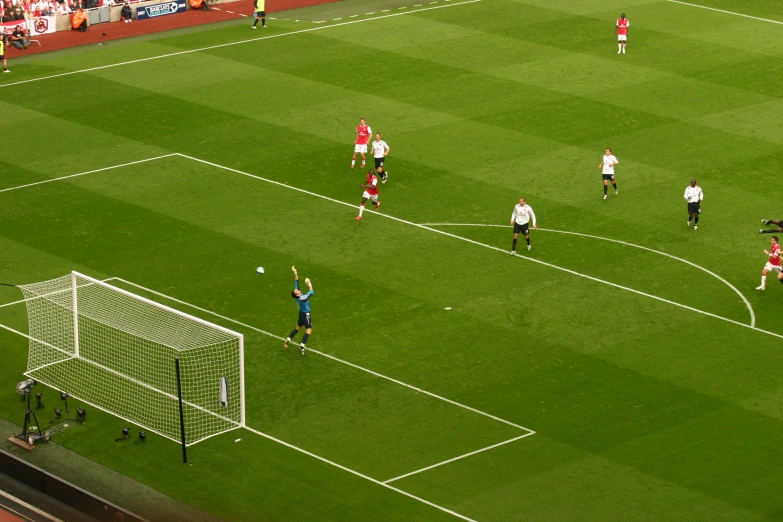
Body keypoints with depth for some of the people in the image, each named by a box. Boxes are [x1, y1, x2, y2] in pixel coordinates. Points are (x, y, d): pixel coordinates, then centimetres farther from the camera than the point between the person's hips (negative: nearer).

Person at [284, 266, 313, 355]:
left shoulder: (297, 295, -13)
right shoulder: (302, 299, -32)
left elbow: (296, 282, -12)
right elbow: (311, 292, -31)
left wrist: (295, 273, -16)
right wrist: (309, 283, -23)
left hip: (302, 313, 8)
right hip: (306, 314, -8)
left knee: (298, 327, 24)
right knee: (309, 330, -8)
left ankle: (288, 340, 24)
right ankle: (302, 346, -17)